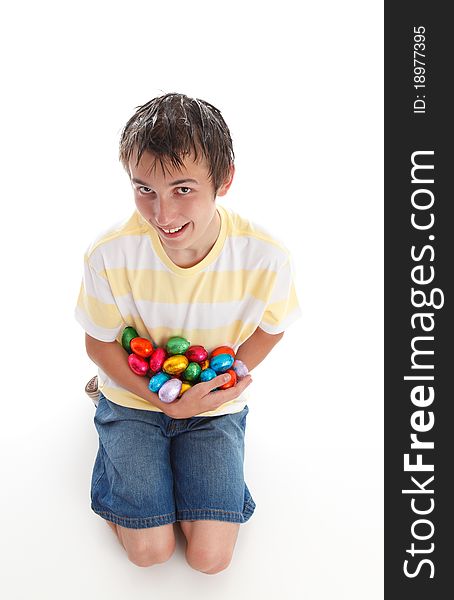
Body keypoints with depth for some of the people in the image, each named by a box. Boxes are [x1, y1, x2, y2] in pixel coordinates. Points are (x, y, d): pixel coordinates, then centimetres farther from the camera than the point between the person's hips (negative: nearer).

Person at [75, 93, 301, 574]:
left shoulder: (265, 257, -24)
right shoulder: (110, 254, -25)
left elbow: (271, 326, -2)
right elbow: (99, 342, -10)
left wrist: (228, 375, -18)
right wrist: (164, 401, -20)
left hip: (216, 407, 1)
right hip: (135, 395, 0)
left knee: (210, 557, -5)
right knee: (150, 550, -5)